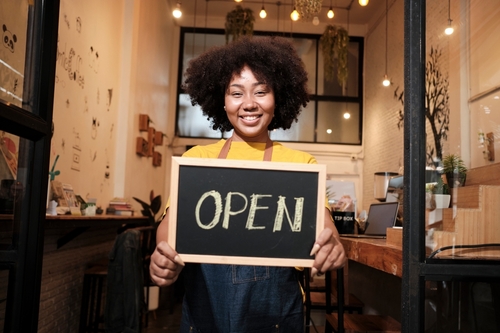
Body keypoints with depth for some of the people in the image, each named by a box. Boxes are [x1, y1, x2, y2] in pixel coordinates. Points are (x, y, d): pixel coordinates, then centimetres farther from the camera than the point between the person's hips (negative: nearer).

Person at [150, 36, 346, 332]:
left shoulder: (301, 164, -1)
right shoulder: (196, 159, 1)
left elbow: (322, 225, -9)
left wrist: (331, 249, -33)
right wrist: (163, 254, -29)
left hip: (275, 309, 0)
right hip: (204, 305, 1)